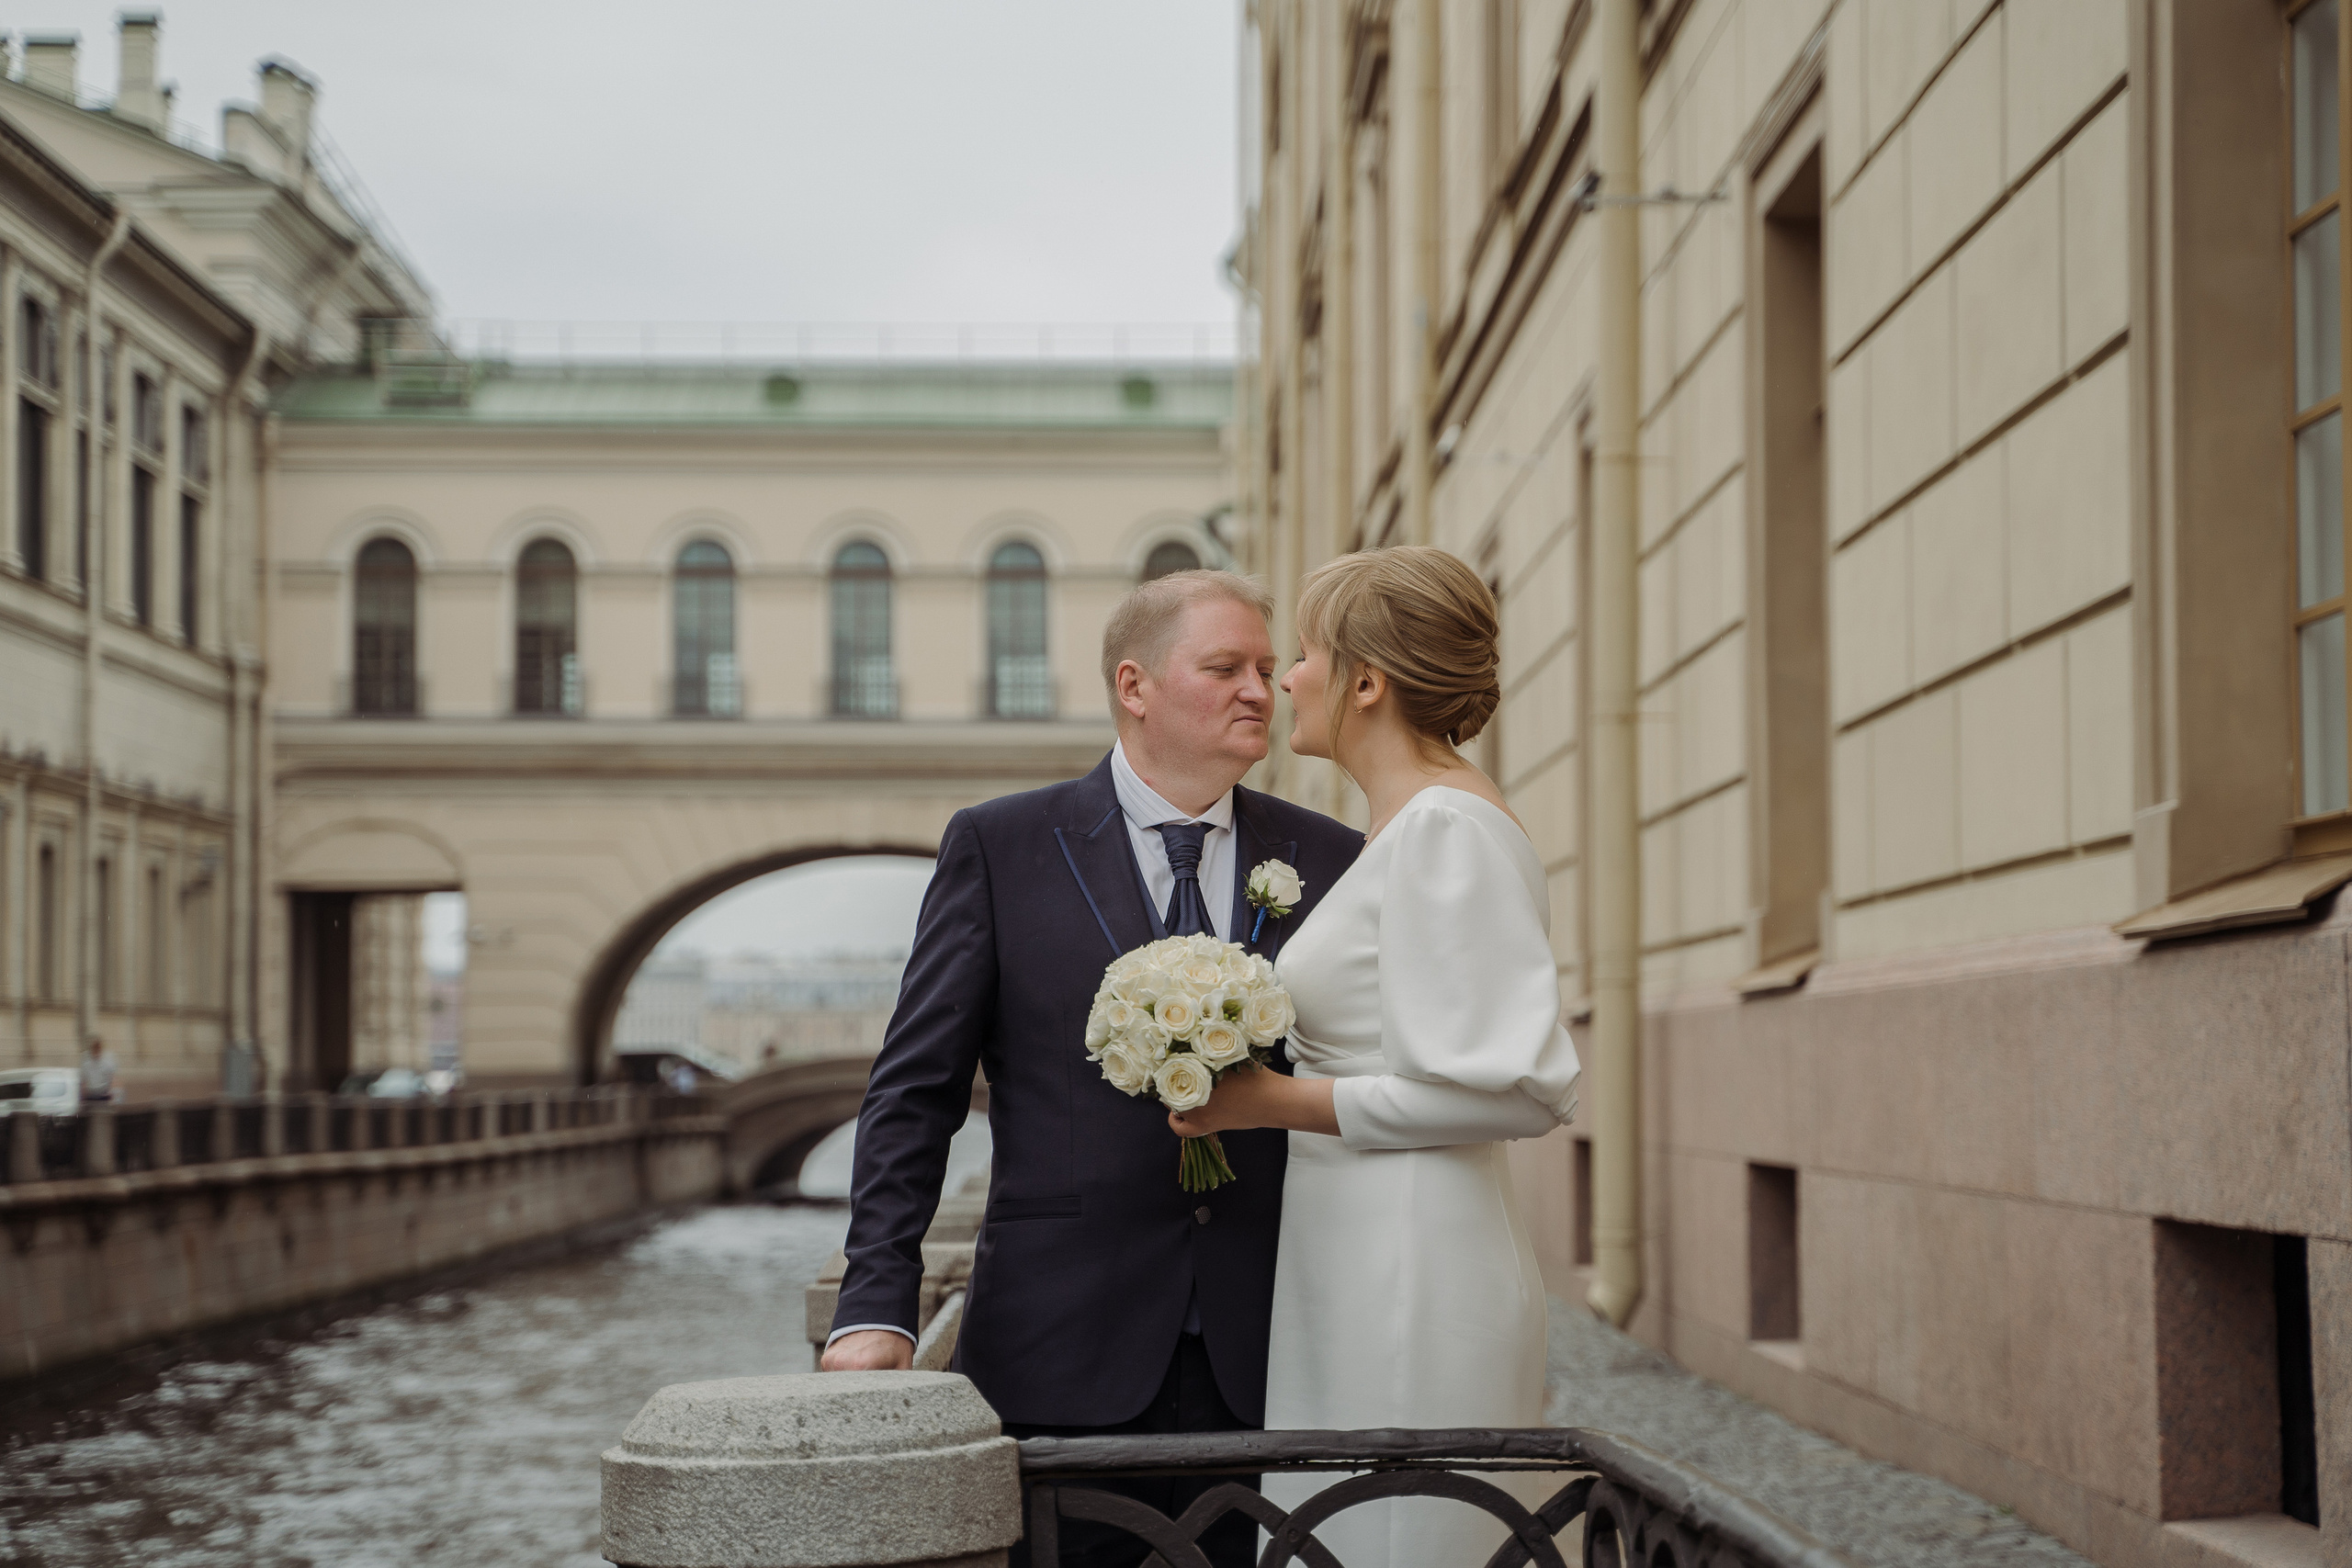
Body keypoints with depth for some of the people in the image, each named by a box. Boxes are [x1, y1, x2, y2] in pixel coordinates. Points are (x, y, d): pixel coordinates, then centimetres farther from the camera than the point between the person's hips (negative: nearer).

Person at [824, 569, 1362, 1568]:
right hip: (1064, 1355, -2)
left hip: (1263, 1361, 2)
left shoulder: (1329, 862, 9)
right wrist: (876, 1306, -9)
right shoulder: (998, 848, 4)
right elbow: (914, 1092, 1)